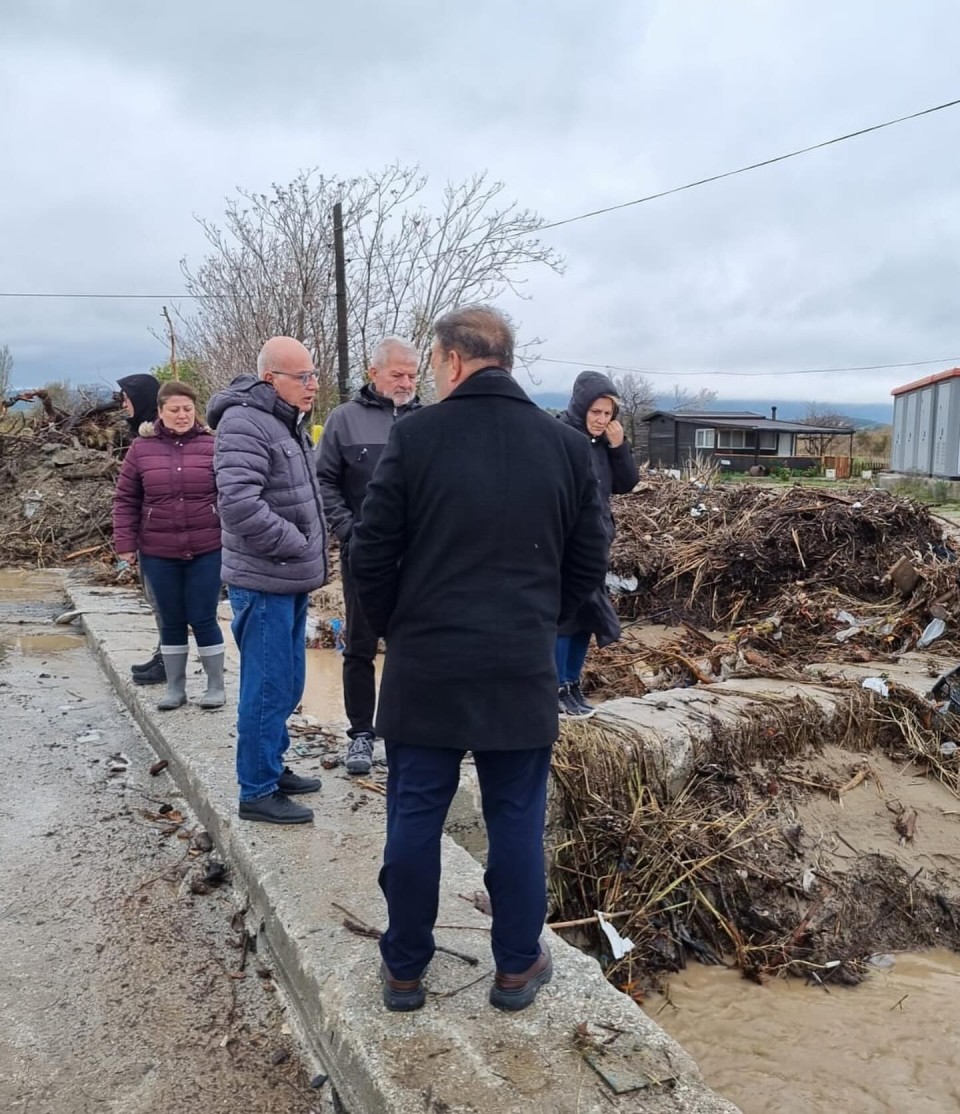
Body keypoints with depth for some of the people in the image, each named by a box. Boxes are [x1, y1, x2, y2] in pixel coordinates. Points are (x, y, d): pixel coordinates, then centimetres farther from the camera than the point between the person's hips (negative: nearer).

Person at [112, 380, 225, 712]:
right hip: (158, 553, 2)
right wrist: (126, 543, 1)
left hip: (206, 551, -2)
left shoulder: (212, 446, -2)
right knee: (171, 621, 12)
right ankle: (175, 687, 26)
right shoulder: (142, 448, 2)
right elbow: (126, 500, 6)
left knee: (203, 619, 3)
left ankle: (216, 685, 19)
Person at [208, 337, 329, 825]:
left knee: (287, 685, 18)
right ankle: (257, 791, 10)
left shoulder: (288, 422, 15)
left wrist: (310, 555, 14)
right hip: (264, 583, -10)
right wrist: (297, 546, -18)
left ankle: (272, 767, 33)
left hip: (290, 580, 10)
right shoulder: (244, 424, -17)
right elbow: (239, 505, -28)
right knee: (267, 688, -2)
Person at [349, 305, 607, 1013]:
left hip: (425, 666, -1)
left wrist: (396, 630, 10)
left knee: (415, 817, 12)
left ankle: (405, 968, 27)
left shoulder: (415, 435, -7)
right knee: (517, 820, 14)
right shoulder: (567, 445, 2)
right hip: (523, 670, 2)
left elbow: (371, 553, -6)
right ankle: (518, 967, 28)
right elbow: (590, 562, 6)